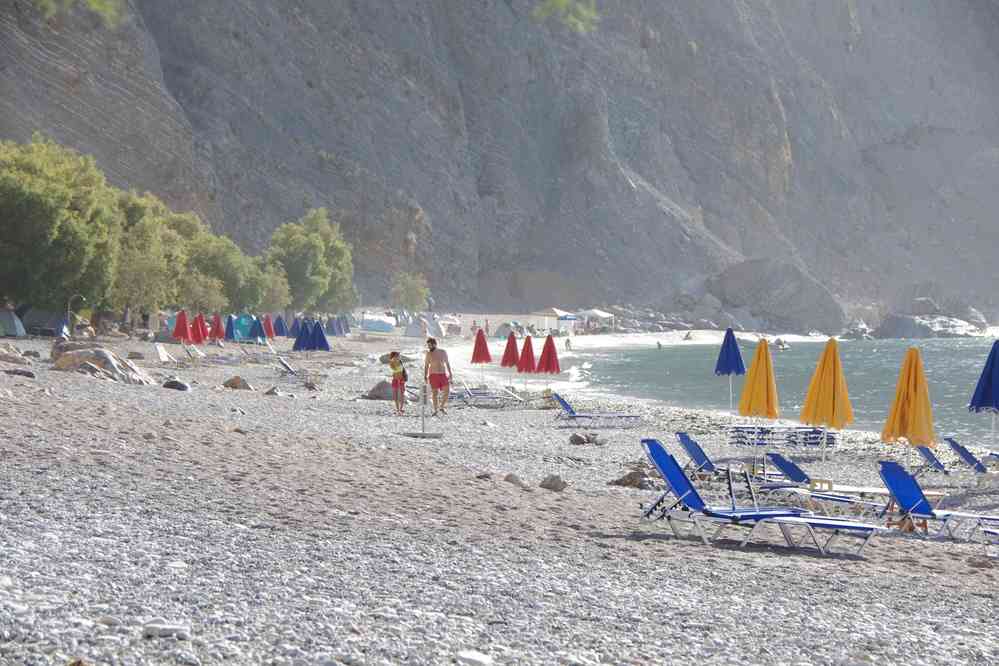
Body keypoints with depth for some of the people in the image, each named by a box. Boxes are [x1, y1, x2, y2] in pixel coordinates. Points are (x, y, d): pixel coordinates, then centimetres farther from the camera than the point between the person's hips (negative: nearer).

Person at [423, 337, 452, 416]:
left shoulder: (443, 352, 5)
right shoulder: (429, 354, 1)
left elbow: (447, 363, 14)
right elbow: (426, 365, 4)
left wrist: (450, 373, 11)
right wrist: (425, 376, -4)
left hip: (443, 375, 2)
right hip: (433, 375, -2)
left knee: (447, 391, -7)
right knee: (435, 393, -4)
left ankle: (442, 407, 12)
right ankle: (435, 410, 4)